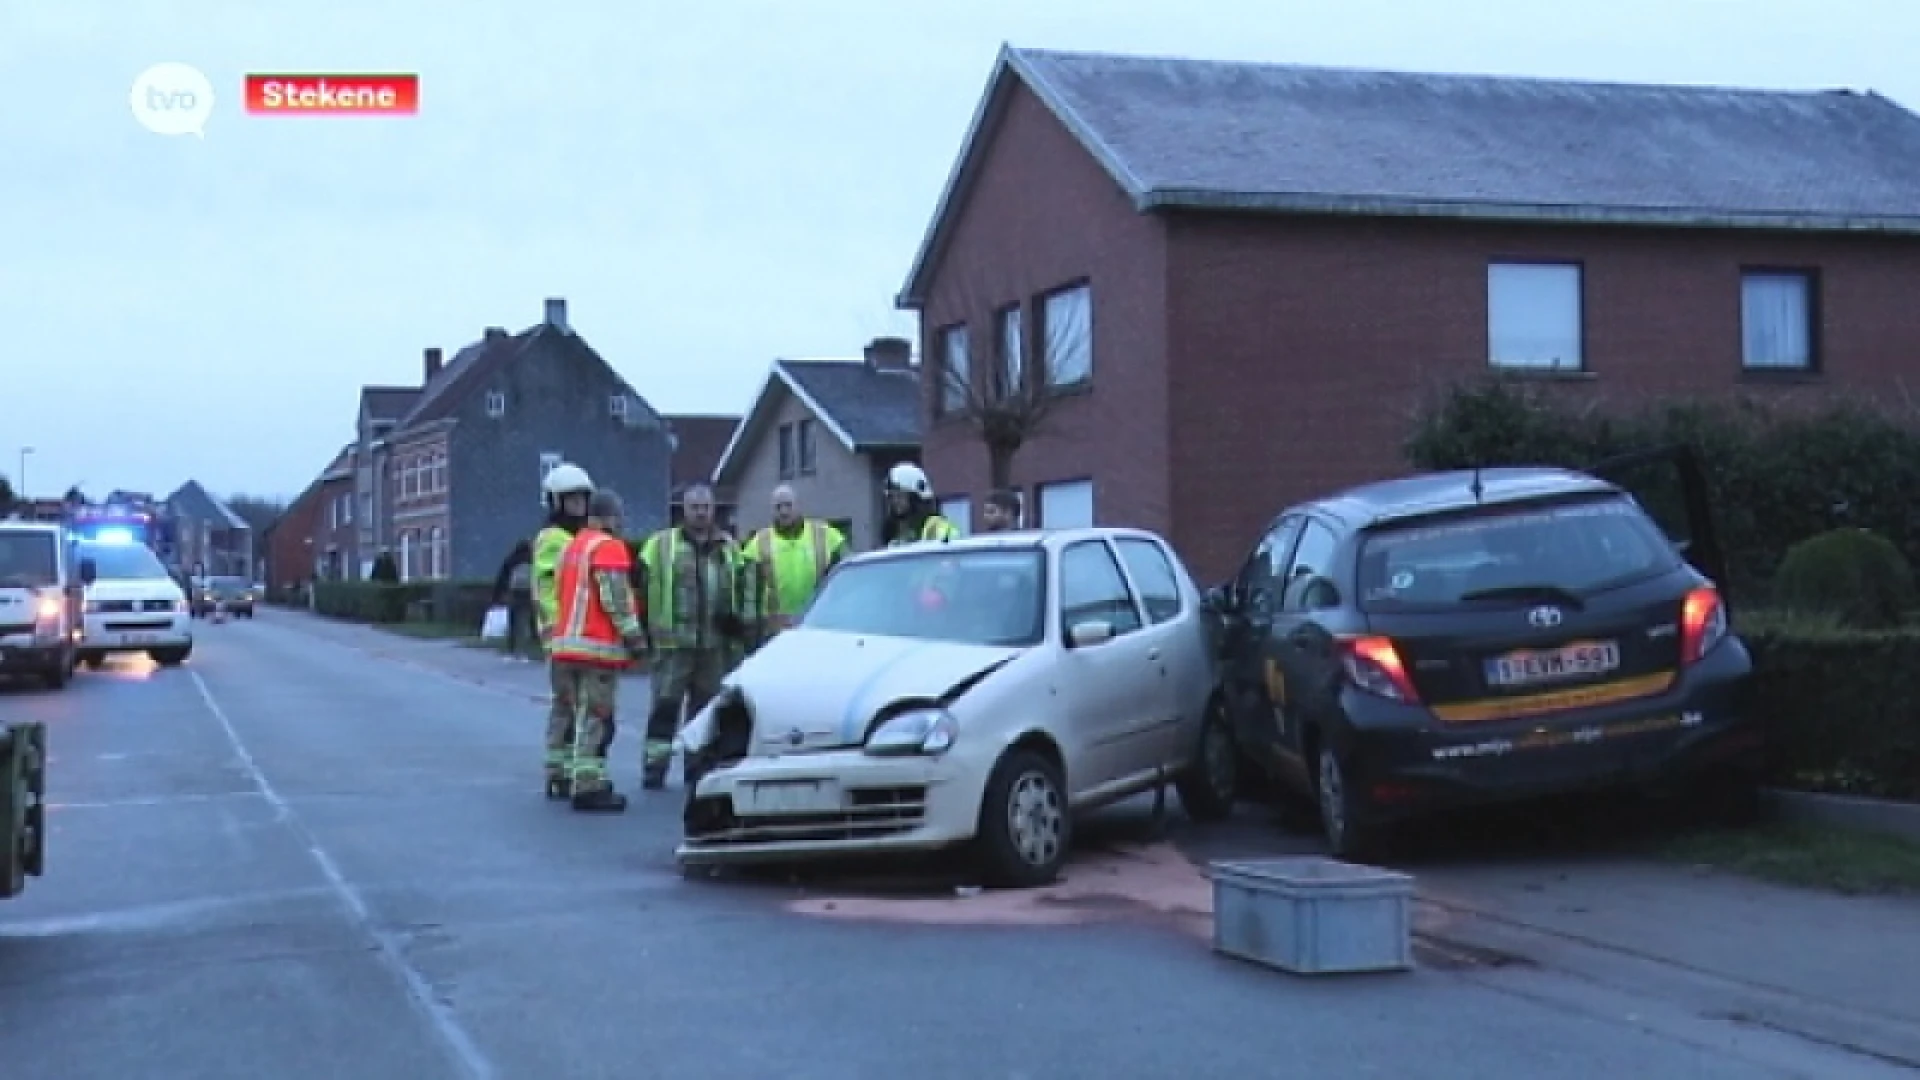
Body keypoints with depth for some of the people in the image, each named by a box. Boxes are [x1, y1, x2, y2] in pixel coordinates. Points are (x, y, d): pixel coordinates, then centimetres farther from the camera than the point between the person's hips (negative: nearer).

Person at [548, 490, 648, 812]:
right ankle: (588, 787, -10)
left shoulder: (572, 546, 20)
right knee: (595, 717, -8)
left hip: (567, 642, 9)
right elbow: (615, 598, -17)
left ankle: (579, 777, 22)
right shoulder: (609, 547, -9)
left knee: (585, 715, 17)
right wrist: (635, 637, -13)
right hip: (597, 645, -9)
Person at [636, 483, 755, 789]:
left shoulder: (730, 548, 15)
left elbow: (745, 587, 19)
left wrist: (744, 621, 5)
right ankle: (654, 767, -3)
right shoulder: (661, 544, 1)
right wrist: (647, 628, -7)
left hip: (716, 645, 4)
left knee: (707, 707, 10)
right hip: (673, 641, -4)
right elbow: (644, 587, -2)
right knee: (665, 706, -6)